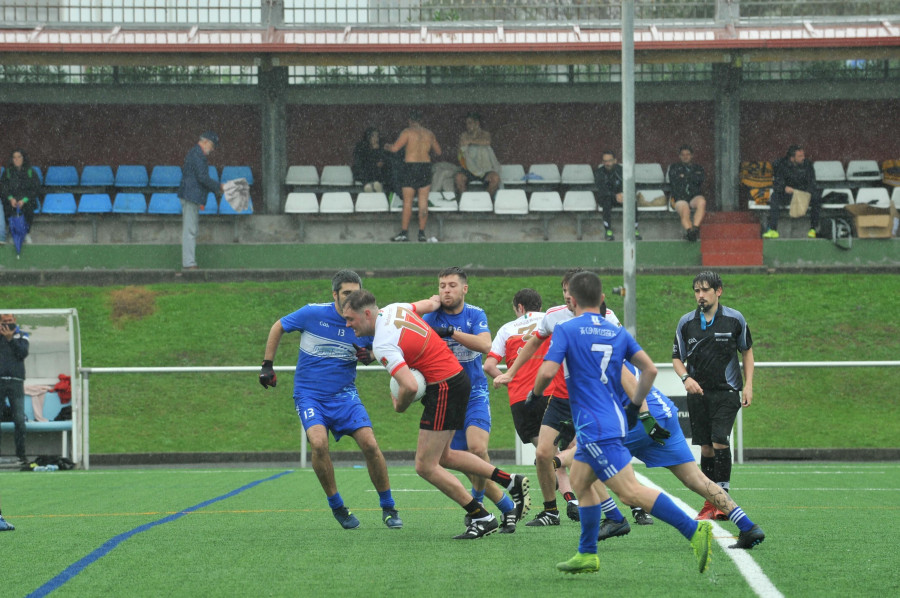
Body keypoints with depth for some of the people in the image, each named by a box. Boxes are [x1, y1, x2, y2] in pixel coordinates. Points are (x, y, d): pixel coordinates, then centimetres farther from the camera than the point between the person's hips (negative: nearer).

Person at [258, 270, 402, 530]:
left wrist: (368, 356, -11)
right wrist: (267, 365, 5)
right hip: (309, 394, -2)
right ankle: (337, 506, -6)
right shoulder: (313, 314, -11)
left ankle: (388, 509, 5)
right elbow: (278, 328, 5)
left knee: (370, 444, -14)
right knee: (319, 443, -26)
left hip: (344, 394, 2)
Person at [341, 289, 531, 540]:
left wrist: (399, 406, -11)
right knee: (443, 456, 19)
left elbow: (410, 386, -32)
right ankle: (511, 482, 21)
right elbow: (430, 304, 21)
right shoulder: (393, 309, 3)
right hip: (456, 376, 10)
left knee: (426, 467, -3)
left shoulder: (383, 345, -23)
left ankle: (482, 518, 2)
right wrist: (436, 301, 44)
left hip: (444, 389, -10)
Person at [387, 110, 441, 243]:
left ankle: (404, 232, -5)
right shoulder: (429, 134, 8)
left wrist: (388, 146, 12)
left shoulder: (408, 132, -6)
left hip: (410, 167, -4)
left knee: (407, 201, -2)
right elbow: (438, 152, 18)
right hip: (426, 167, 4)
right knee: (423, 202, 6)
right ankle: (422, 233, 4)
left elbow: (395, 148, -11)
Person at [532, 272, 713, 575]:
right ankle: (587, 555, 19)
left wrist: (535, 394, 5)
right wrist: (635, 406, 17)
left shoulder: (566, 330, -6)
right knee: (580, 482, 20)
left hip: (594, 426, -8)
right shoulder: (617, 333, 12)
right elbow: (650, 369, 6)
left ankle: (694, 529, -24)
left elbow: (547, 371, -15)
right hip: (614, 420, 8)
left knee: (630, 491, -13)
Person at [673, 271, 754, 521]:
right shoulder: (686, 322, 3)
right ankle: (711, 503, 11)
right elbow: (677, 358, 10)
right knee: (706, 447, 4)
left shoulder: (735, 319, -1)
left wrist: (748, 384, 3)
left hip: (726, 391, -2)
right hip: (698, 392, 3)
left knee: (720, 442, -16)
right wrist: (686, 378, -10)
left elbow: (747, 350, 12)